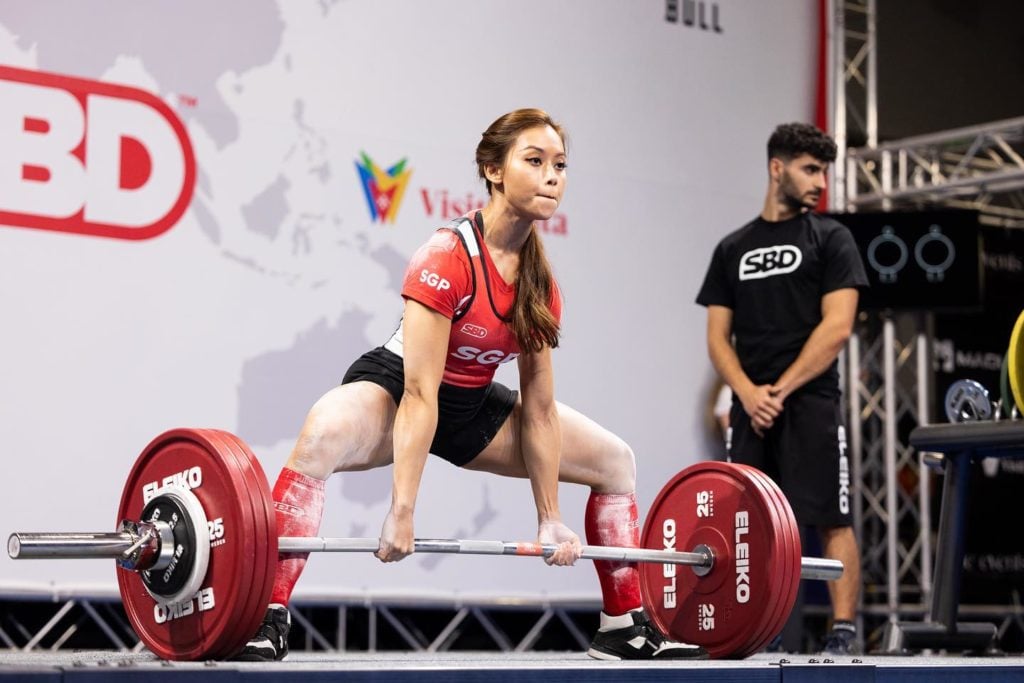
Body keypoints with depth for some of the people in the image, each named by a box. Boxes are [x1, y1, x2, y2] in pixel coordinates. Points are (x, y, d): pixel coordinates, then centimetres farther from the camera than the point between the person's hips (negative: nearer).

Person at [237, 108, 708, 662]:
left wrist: (550, 519, 0)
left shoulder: (539, 282, -5)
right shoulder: (447, 258, -26)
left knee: (615, 461, 9)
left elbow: (539, 410, -1)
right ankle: (268, 621, -40)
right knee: (323, 435, -42)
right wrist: (401, 512, -33)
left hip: (472, 407, 8)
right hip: (389, 389, -8)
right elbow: (419, 393, -30)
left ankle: (625, 627, 19)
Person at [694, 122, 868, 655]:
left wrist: (781, 390, -12)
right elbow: (718, 336, 9)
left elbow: (837, 326, -7)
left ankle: (843, 634, -6)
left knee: (830, 520, -8)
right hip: (750, 408, 4)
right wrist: (747, 392, -9)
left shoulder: (830, 239, 4)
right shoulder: (733, 249, 15)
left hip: (810, 403, -4)